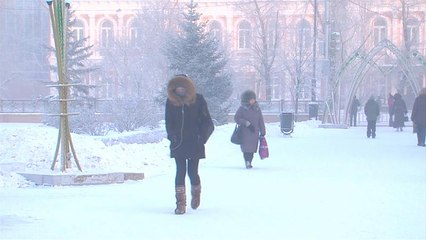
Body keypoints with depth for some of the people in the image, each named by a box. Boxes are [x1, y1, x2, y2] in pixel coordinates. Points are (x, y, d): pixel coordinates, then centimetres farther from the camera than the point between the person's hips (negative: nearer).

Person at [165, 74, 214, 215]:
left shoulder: (198, 100, -3)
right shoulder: (171, 101, 2)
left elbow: (206, 122, 1)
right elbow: (168, 122, 10)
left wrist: (201, 138, -8)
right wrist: (172, 137, -1)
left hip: (194, 143, -1)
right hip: (178, 144, 1)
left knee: (193, 172, 0)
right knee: (180, 172, -4)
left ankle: (196, 194, 31)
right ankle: (180, 203, -1)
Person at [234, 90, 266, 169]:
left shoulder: (257, 108, 8)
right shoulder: (242, 109, -2)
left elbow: (261, 121, 11)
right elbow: (236, 118, -6)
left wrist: (262, 132, 8)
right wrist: (247, 123, -16)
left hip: (255, 133, 3)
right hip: (245, 132, -3)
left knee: (253, 148, 4)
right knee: (246, 147, -6)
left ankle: (249, 162, 13)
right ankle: (247, 162, -2)